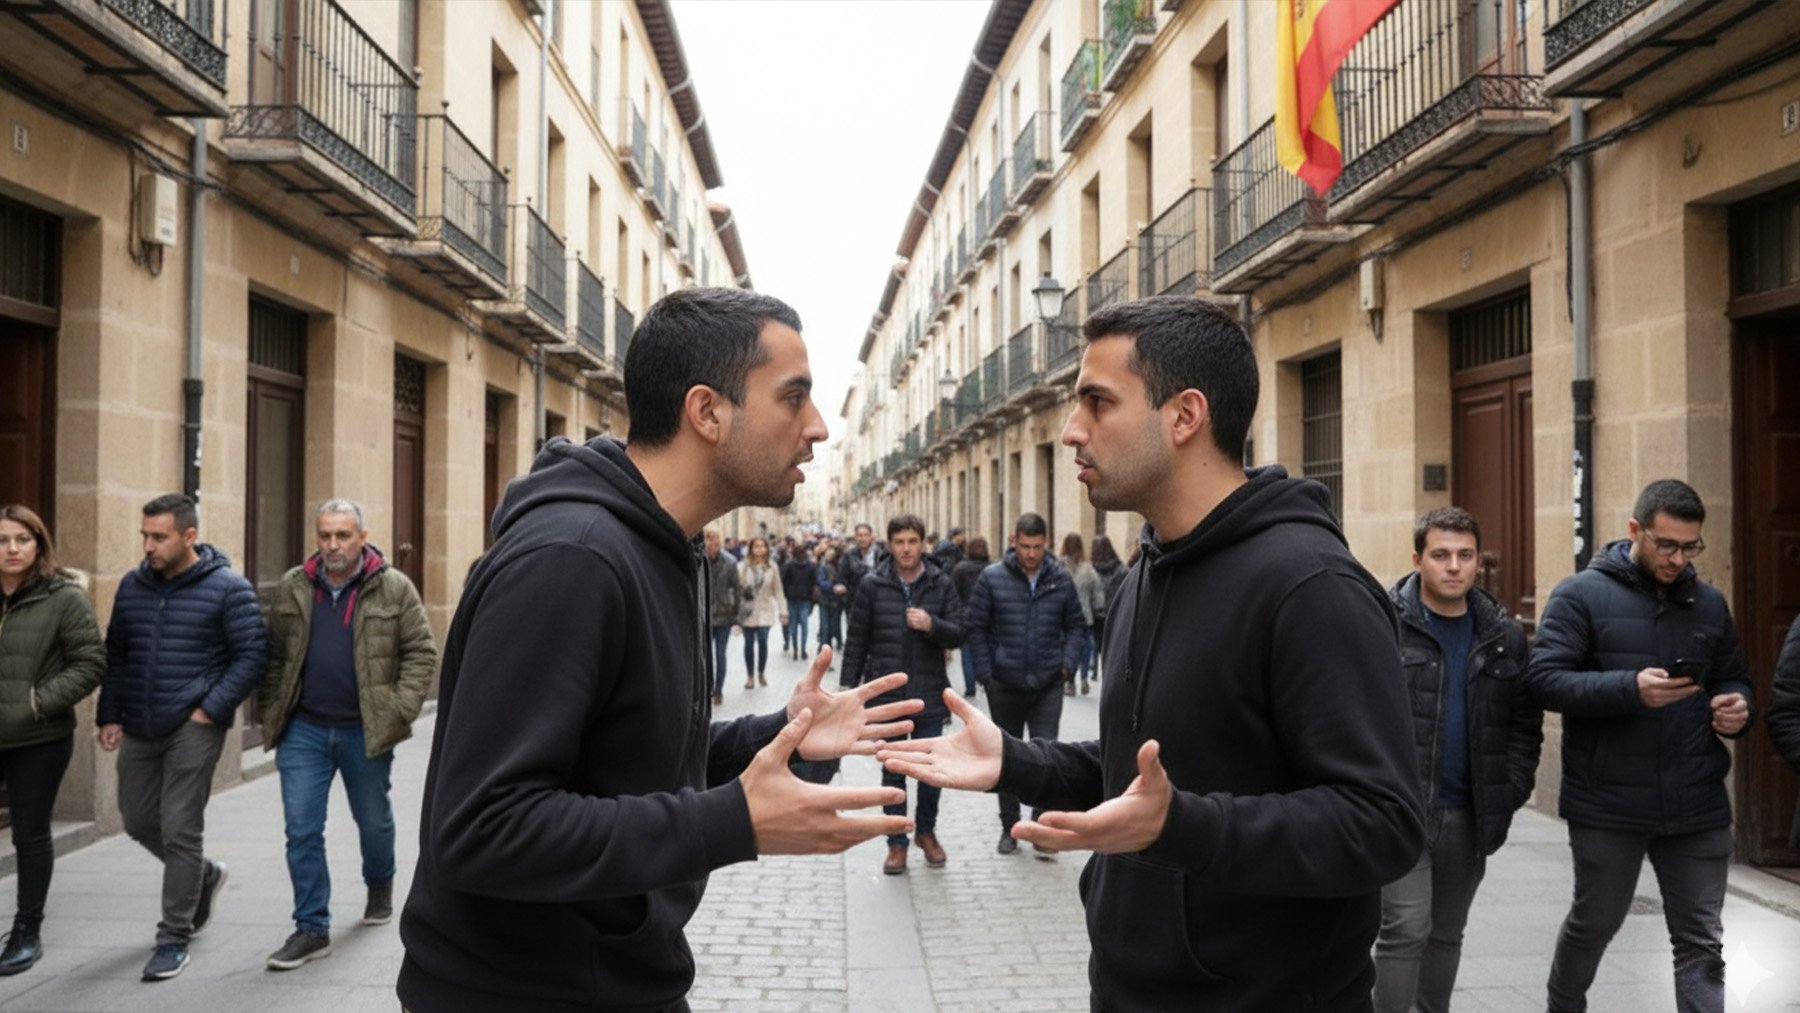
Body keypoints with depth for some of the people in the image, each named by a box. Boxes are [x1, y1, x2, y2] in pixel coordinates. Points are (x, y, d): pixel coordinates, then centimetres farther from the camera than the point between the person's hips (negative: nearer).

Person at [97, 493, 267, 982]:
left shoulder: (227, 588, -8)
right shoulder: (132, 586, 8)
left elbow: (251, 655, -9)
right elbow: (115, 655, 16)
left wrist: (212, 708, -14)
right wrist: (109, 716, 9)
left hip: (193, 730, -6)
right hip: (138, 731, 6)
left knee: (179, 831, -4)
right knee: (139, 822, 14)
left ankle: (174, 939, 8)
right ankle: (205, 874, 40)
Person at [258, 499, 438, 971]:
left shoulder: (394, 588, -5)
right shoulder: (292, 589, 3)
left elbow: (421, 652, -5)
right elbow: (273, 655, 11)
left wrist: (400, 710, -12)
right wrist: (272, 712, 4)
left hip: (366, 732, -2)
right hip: (303, 731, 2)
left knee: (373, 820, 17)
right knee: (301, 829, -1)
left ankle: (380, 887, 45)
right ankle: (311, 929, 9)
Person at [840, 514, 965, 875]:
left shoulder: (941, 584, 0)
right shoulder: (872, 585, -1)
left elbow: (958, 633, 0)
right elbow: (857, 639, 2)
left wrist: (932, 625, -20)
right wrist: (849, 686, 0)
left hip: (929, 693, 1)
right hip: (886, 693, 0)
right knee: (893, 771, 8)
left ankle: (926, 831, 31)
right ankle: (897, 843, 19)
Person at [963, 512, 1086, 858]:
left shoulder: (1060, 579, 1)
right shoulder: (992, 578, -4)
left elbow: (1075, 625, 9)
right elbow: (976, 628, -1)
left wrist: (1067, 663, -3)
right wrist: (985, 673, -6)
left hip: (1048, 686, 0)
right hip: (1004, 686, 0)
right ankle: (1009, 827, 24)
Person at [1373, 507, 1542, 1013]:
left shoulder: (1505, 635, 8)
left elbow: (1525, 721, 12)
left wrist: (1511, 792, 2)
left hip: (1470, 816, 5)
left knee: (1446, 934, 15)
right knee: (1406, 929, -10)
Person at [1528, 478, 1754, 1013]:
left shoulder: (1708, 603, 10)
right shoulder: (1580, 595, -5)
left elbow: (1733, 680, 20)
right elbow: (1545, 678, -13)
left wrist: (1736, 707, -4)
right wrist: (1630, 688, -26)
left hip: (1698, 808, 3)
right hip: (1608, 807, -3)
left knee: (1702, 943, 6)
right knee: (1594, 924, 15)